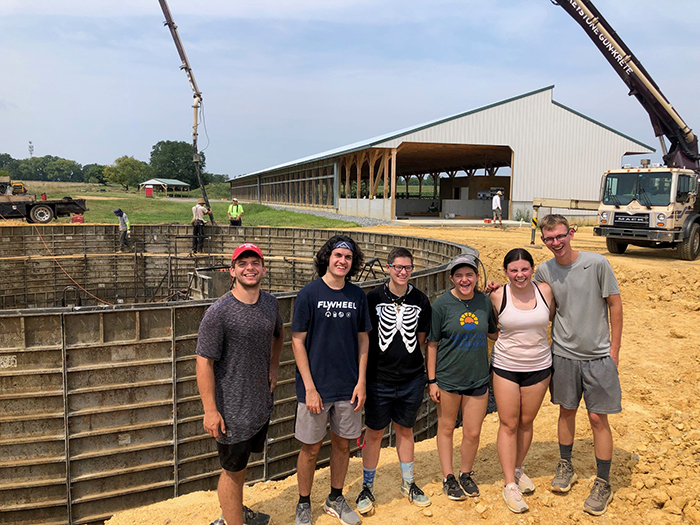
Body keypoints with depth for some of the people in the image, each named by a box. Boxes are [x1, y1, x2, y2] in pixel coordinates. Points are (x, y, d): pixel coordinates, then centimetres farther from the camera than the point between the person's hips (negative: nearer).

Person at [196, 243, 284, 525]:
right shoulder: (218, 312, -18)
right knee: (232, 469, 7)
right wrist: (210, 410, -19)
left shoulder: (270, 303, 2)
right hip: (232, 408, -6)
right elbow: (204, 362, -17)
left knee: (242, 460, 24)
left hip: (262, 403, 6)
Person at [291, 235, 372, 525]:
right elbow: (298, 341, -8)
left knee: (342, 444, 15)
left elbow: (363, 339, 9)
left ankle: (335, 499, 35)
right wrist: (309, 388, -13)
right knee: (310, 448, 8)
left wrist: (361, 381, 2)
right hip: (316, 387, -3)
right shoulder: (309, 293, -9)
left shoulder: (358, 295, 3)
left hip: (349, 387, 4)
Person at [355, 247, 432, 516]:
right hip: (379, 378, -2)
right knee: (374, 433, 8)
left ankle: (408, 483, 35)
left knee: (405, 429, 17)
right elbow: (363, 338, -3)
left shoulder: (421, 301, 0)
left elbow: (421, 339, 11)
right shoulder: (373, 298, -8)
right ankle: (367, 487, 25)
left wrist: (407, 358, 5)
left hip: (412, 378, 3)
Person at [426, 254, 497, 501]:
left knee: (473, 432, 8)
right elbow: (432, 344, -6)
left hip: (478, 378, 3)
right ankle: (448, 478, 30)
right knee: (446, 427, 12)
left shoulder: (485, 301, 0)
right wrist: (431, 380, -6)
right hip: (448, 377, -2)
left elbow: (494, 333, 15)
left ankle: (466, 474, 33)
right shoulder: (442, 304, -10)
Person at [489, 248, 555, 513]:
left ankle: (518, 469, 35)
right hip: (505, 367, -2)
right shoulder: (498, 296, -10)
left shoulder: (545, 290, -6)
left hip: (538, 367, 2)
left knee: (526, 422, 14)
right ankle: (510, 484, 11)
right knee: (508, 424, 2)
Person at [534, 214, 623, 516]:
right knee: (567, 411, 15)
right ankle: (565, 467, 35)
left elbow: (615, 305, -5)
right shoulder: (544, 271, -3)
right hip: (563, 353, 3)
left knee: (598, 418, 3)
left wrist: (614, 349, -6)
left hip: (598, 355, -3)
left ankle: (603, 483, 18)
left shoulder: (597, 263, -12)